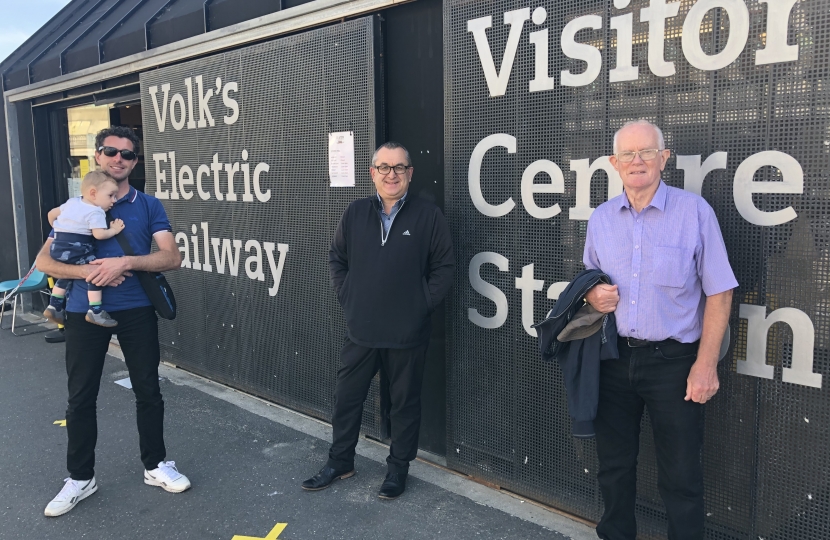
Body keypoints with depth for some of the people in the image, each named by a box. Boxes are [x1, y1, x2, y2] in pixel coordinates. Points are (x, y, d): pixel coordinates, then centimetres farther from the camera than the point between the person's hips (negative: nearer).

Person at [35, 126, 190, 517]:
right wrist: (86, 272, -15)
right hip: (84, 311, 1)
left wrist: (126, 262, -20)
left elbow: (172, 257, -7)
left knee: (148, 391, 7)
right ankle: (80, 477, 23)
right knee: (81, 397, 7)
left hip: (136, 310, 0)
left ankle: (155, 465, 25)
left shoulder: (148, 206, 4)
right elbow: (44, 261, 2)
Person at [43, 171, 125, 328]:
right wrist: (114, 230, -2)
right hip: (75, 250, -9)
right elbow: (99, 234, -18)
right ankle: (95, 311, -13)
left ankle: (54, 306, 33)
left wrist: (60, 231, 42)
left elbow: (52, 213, 28)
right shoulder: (95, 212, -9)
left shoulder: (72, 202, 18)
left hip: (57, 247, 9)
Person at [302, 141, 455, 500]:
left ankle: (398, 468, 29)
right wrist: (346, 297, 5)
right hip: (360, 330, 3)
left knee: (404, 403, 11)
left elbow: (444, 266, -2)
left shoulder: (428, 216, -6)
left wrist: (424, 304, -7)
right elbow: (336, 258, 13)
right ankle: (339, 462, 33)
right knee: (346, 397, 14)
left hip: (407, 334, -3)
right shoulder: (355, 213, 3)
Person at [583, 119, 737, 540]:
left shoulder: (694, 212, -8)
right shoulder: (601, 218, 5)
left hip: (673, 360, -4)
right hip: (614, 359, 4)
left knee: (680, 477, 7)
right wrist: (592, 294, -6)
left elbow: (718, 293, -7)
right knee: (614, 465, 17)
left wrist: (706, 364, -12)